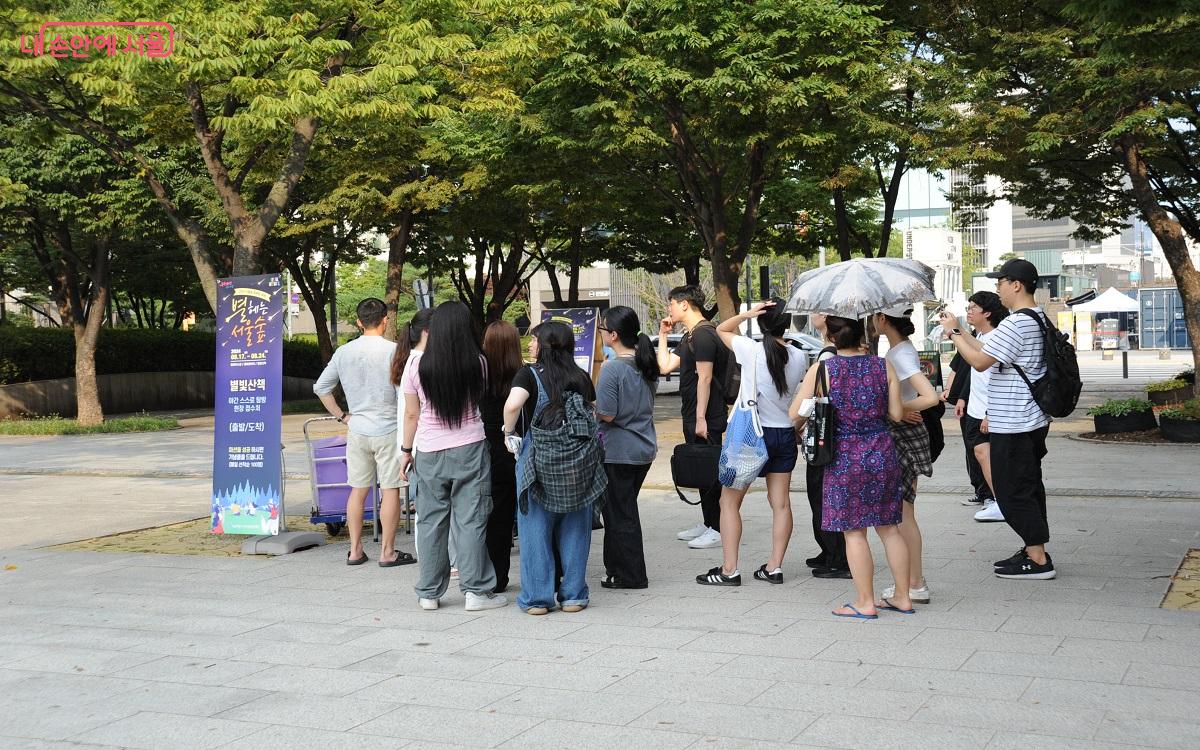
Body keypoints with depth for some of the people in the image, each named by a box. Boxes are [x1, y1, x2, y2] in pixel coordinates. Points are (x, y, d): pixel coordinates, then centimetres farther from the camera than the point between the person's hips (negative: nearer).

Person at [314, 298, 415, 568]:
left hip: (357, 431, 5)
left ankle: (355, 550, 17)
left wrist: (342, 416, 12)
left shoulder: (344, 352, 4)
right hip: (388, 429, -4)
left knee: (358, 490, 12)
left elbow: (320, 387, 8)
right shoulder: (392, 350, -10)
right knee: (390, 489, 3)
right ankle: (388, 552, 6)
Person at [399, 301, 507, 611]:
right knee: (470, 521, 3)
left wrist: (406, 450, 13)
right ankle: (476, 591, 5)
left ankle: (428, 592, 16)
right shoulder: (477, 364, -5)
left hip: (429, 453, 1)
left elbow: (411, 414, 2)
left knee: (430, 522, 9)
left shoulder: (418, 367, -4)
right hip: (469, 449, -1)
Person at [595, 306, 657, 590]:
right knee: (626, 510, 19)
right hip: (644, 449, 8)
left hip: (618, 452, -8)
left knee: (619, 514, 4)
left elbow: (606, 415, -20)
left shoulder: (612, 369, -20)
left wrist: (589, 403, -3)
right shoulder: (646, 364, 4)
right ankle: (619, 567, 29)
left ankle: (630, 575, 11)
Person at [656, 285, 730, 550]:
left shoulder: (703, 335, -15)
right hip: (693, 416, 10)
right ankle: (707, 523, 24)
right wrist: (662, 336, 14)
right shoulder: (690, 337, 17)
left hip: (706, 418, -10)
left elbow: (705, 378, -21)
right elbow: (665, 366, 14)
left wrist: (701, 418, -23)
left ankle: (718, 529, -1)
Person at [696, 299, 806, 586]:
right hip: (785, 434, 5)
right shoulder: (799, 357, -1)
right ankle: (774, 567, 12)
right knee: (781, 503, 9)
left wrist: (747, 313, -8)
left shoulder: (751, 350, -13)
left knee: (729, 502, 3)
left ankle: (729, 570, 1)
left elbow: (722, 329, 2)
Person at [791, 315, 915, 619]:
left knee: (854, 531, 4)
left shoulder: (821, 370, -9)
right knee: (888, 527, 13)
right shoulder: (883, 366, -1)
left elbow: (796, 413, -4)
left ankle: (865, 602, 9)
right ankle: (902, 597, 20)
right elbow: (897, 414, -1)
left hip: (845, 457, -4)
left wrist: (797, 431, 17)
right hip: (881, 453, 4)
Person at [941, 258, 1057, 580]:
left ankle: (1038, 560, 1)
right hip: (1032, 420, 11)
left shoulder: (1016, 324, -21)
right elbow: (990, 351, 15)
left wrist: (953, 333, -9)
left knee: (1012, 491, -3)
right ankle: (1033, 551, 26)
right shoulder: (1038, 319, 13)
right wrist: (960, 331, 14)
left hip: (1013, 425, -11)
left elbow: (980, 361, -20)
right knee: (1028, 487, 17)